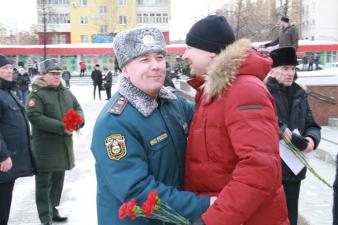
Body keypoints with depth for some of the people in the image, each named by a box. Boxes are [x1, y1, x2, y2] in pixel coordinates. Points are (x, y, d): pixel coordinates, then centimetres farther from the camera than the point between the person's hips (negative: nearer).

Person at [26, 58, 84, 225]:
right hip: (45, 147, -7)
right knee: (44, 183, 1)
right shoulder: (37, 94, -11)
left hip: (64, 145, 7)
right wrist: (61, 127, -25)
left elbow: (78, 109, 13)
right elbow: (35, 117, -22)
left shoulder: (66, 92, 11)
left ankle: (52, 210, 33)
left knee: (58, 180, 17)